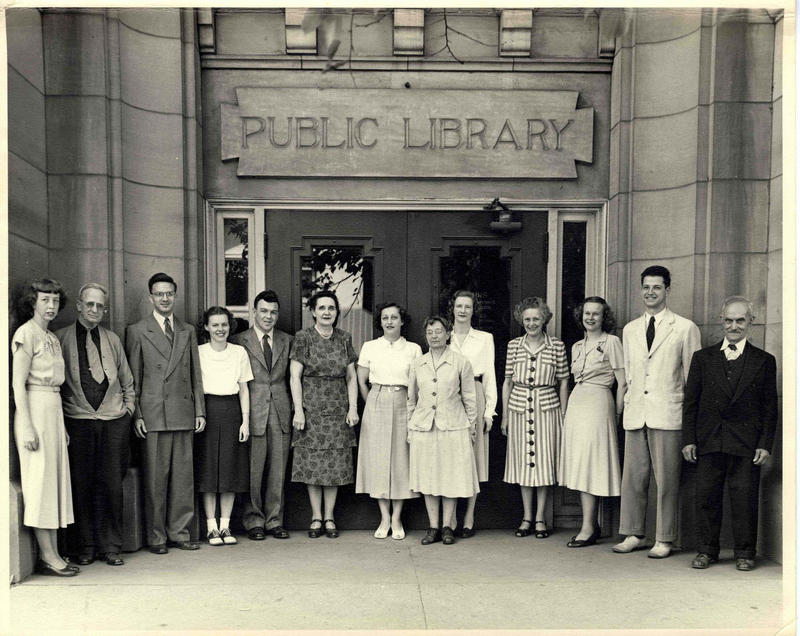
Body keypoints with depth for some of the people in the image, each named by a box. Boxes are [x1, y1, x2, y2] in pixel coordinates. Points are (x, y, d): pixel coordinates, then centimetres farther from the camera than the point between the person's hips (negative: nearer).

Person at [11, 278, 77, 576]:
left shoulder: (53, 338, 16)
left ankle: (53, 553, 13)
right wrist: (27, 427, -19)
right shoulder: (26, 334, -8)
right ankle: (47, 556, 0)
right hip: (35, 409, -8)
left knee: (55, 480, 8)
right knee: (40, 480, -5)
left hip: (54, 410, 8)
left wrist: (62, 426, 16)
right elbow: (18, 384, -13)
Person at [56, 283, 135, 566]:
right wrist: (59, 414, -2)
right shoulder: (61, 338, 3)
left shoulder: (112, 340, 12)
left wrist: (128, 409, 10)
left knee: (112, 486, 3)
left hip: (114, 422, 2)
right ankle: (86, 548, 15)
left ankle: (111, 547, 12)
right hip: (78, 421, -2)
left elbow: (127, 381, 19)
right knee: (81, 487, 2)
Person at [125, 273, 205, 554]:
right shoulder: (137, 331, 4)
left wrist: (200, 411, 8)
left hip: (183, 413, 3)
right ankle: (156, 536, 10)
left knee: (183, 475, 5)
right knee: (156, 476, 0)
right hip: (153, 413, -3)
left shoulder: (188, 331, 15)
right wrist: (137, 415, -6)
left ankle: (179, 532, 15)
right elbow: (133, 377, 1)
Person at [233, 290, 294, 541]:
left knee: (278, 471, 7)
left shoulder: (287, 341, 11)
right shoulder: (239, 341, 2)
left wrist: (294, 409, 6)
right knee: (253, 471, 2)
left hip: (280, 413, 3)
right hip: (253, 413, -3)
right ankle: (254, 521, 15)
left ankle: (274, 520, 18)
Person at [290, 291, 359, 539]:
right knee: (312, 464, 0)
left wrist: (353, 408, -1)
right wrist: (298, 410, -10)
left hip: (339, 411, 2)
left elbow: (351, 377, 8)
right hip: (311, 411, -2)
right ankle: (316, 517, 12)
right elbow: (295, 377, -4)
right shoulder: (303, 338, -2)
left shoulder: (344, 339, 7)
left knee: (335, 464, 3)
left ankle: (329, 517, 13)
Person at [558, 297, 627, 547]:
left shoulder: (611, 342, -3)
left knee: (588, 465, -8)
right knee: (577, 466, 5)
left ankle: (588, 528, -4)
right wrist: (569, 410, 12)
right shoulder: (577, 346, 16)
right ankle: (591, 524, 13)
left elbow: (622, 383, -4)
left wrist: (616, 414, -5)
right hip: (575, 404, 7)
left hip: (598, 404, -7)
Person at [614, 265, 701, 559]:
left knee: (666, 479, 1)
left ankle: (664, 540, 12)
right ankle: (633, 534, 18)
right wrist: (630, 402, 13)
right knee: (632, 476, 6)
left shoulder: (685, 328, 2)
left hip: (667, 414, -4)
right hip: (635, 414, 4)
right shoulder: (630, 329, 15)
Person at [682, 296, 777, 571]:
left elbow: (770, 407, 5)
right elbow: (690, 402, 7)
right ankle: (706, 550, 19)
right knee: (706, 497, 6)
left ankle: (744, 553, 17)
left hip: (746, 444, -1)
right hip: (709, 442, 1)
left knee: (745, 498, 3)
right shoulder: (703, 358, 8)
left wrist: (765, 444, -3)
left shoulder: (764, 361, 6)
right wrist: (689, 439, 1)